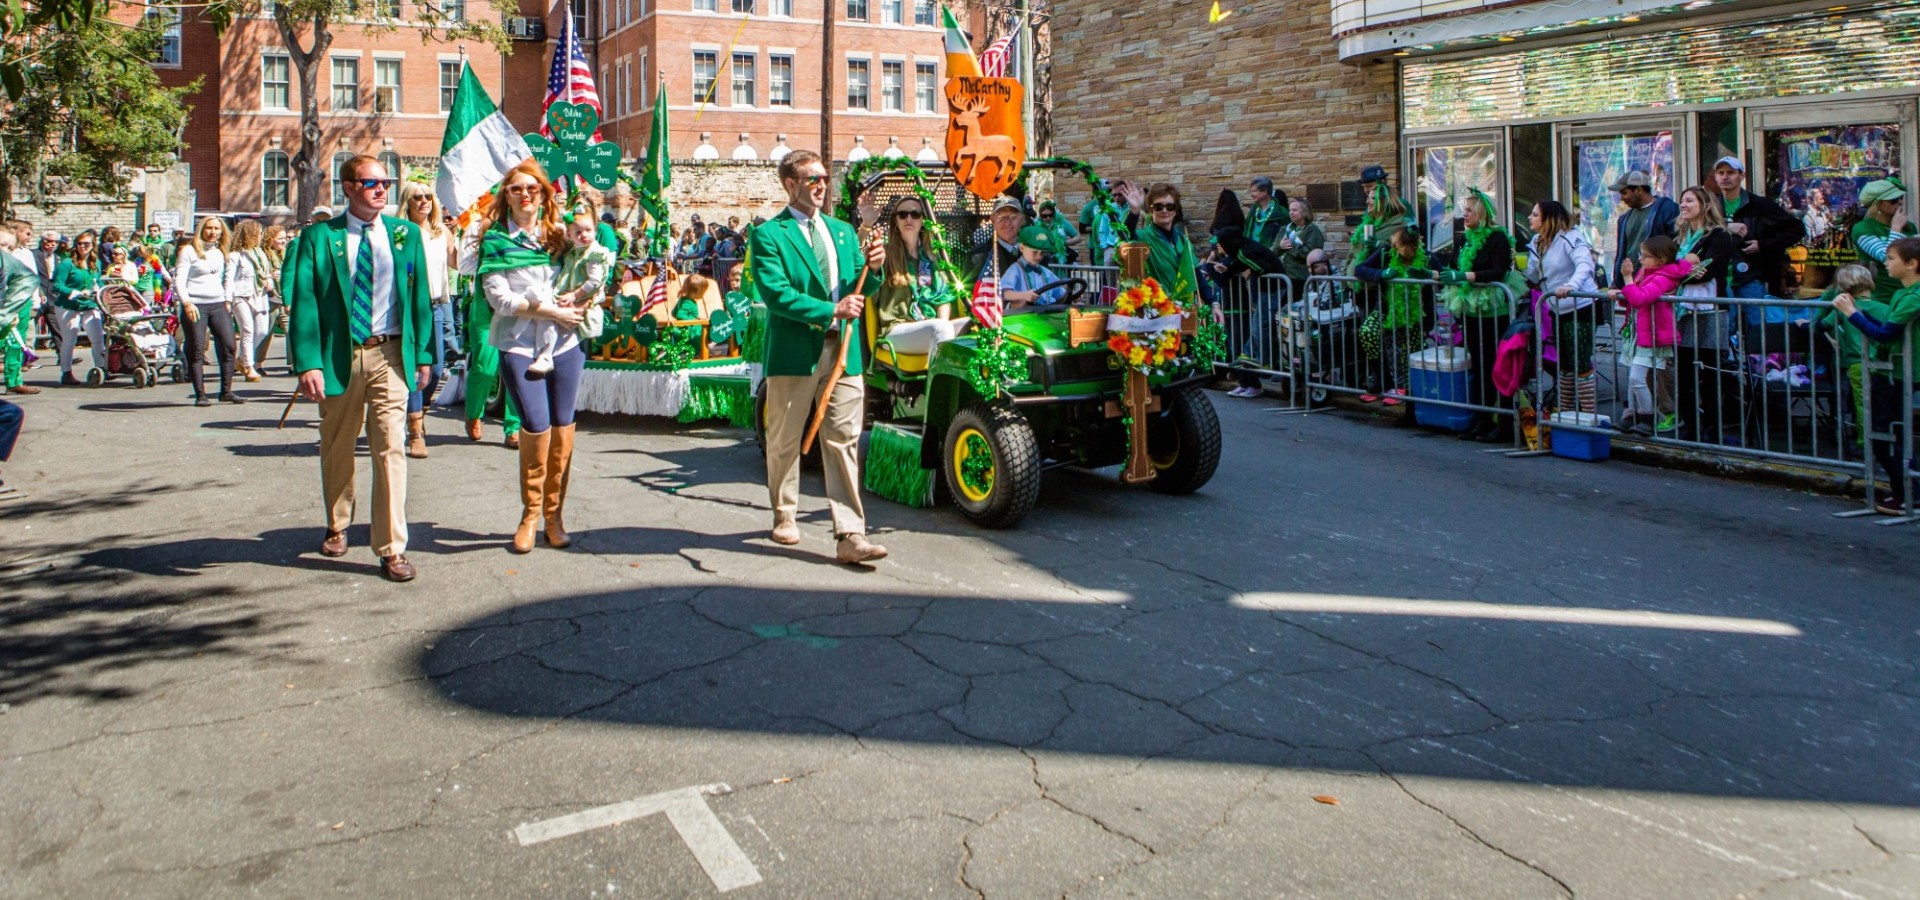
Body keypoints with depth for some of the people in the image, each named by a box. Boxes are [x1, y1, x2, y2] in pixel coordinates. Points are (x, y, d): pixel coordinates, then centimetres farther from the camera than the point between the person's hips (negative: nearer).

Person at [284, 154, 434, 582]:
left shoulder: (406, 234, 7)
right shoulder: (319, 237, 1)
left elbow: (420, 296, 9)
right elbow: (303, 301, -3)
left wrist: (423, 354, 5)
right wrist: (307, 362, -12)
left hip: (390, 354, 0)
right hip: (339, 355, 0)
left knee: (390, 449, -6)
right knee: (336, 449, 15)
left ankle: (392, 549, -3)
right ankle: (337, 526, 37)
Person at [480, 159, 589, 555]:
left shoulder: (559, 233, 12)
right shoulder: (496, 240, 2)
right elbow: (499, 298, -6)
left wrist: (575, 300, -1)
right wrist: (550, 311, -12)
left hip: (566, 342, 3)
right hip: (519, 345, -3)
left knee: (562, 427, 4)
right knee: (536, 427, -8)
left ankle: (554, 515, 15)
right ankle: (530, 513, 11)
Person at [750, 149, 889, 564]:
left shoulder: (843, 231, 17)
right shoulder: (769, 235, -1)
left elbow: (860, 290, 15)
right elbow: (775, 292, -14)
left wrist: (872, 267, -7)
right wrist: (830, 311, -19)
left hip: (843, 350, 4)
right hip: (794, 351, -3)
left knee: (844, 441, -4)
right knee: (785, 440, 10)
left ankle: (850, 535, -6)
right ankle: (784, 516, 31)